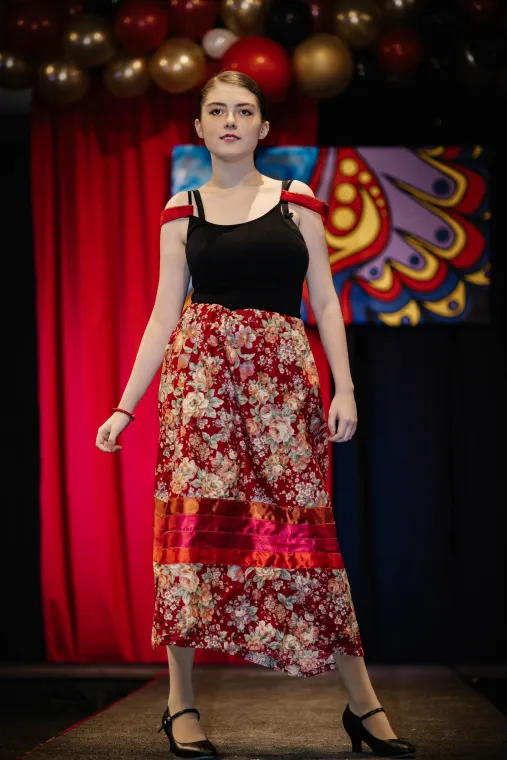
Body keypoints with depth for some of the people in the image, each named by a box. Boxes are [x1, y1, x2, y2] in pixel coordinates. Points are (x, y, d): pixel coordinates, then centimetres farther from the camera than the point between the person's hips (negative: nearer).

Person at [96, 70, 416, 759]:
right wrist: (125, 407, 3)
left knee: (300, 525, -3)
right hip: (200, 369, 0)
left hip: (284, 375, 0)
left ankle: (364, 705, 4)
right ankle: (182, 704, 3)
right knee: (196, 517, -6)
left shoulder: (298, 203, 10)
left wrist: (345, 388, -3)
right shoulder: (182, 214, 10)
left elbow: (325, 302, 8)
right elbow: (164, 316, 9)